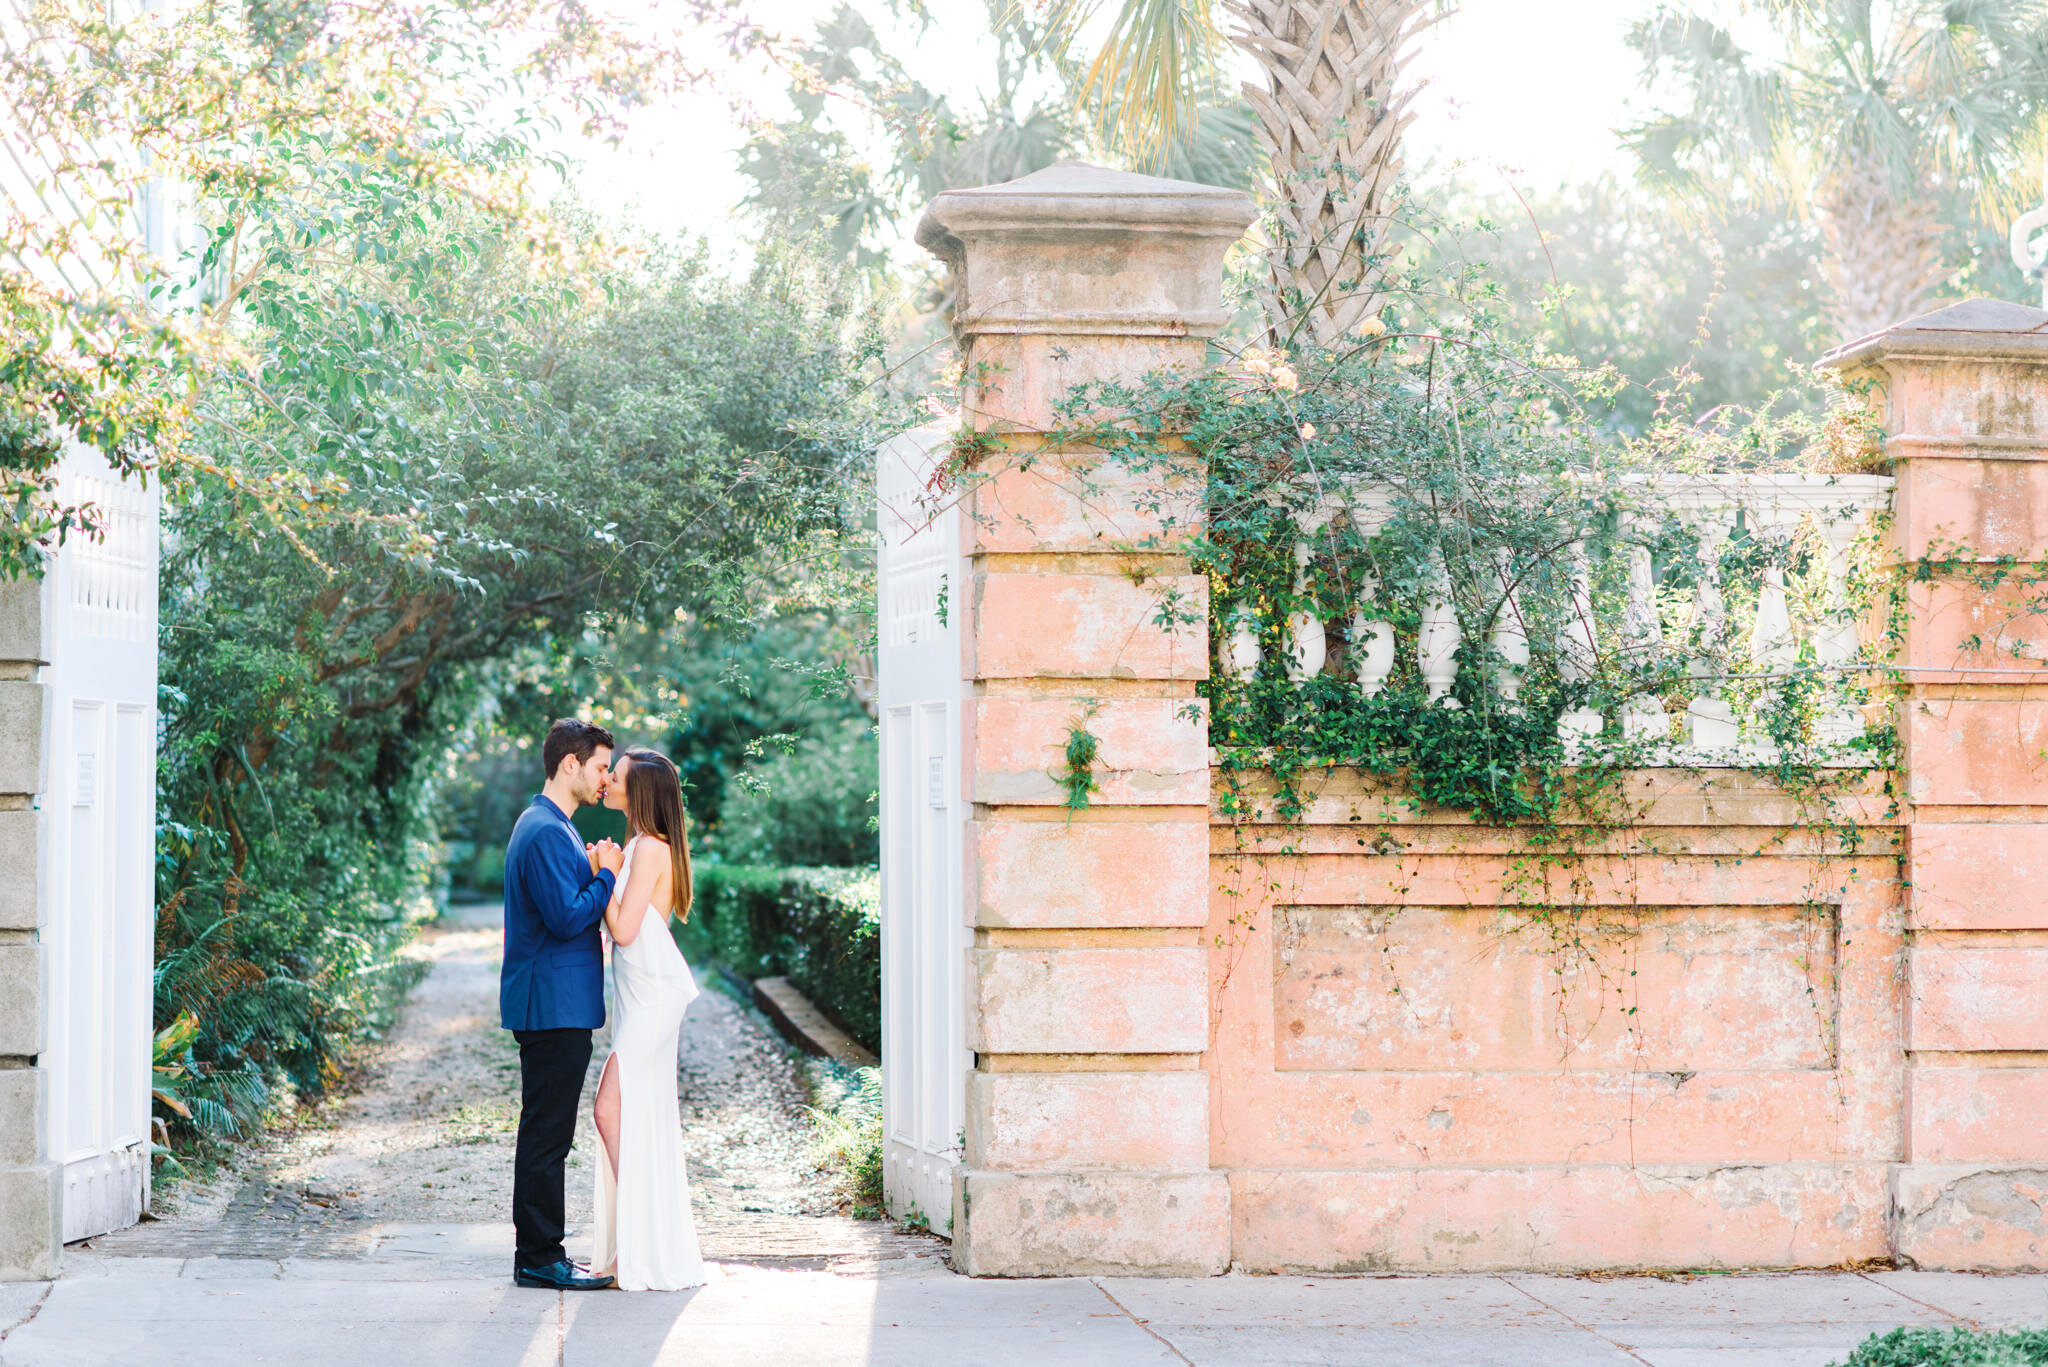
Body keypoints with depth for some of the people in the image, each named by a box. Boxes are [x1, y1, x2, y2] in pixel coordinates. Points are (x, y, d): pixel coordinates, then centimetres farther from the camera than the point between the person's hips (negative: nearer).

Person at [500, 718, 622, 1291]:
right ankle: (540, 1259, -2)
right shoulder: (546, 832, -16)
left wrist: (593, 874, 7)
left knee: (547, 1132, 13)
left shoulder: (547, 826, 18)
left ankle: (540, 1252, 18)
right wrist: (606, 877, -10)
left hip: (554, 1005, 11)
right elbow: (567, 917, -22)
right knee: (547, 1135, -6)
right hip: (555, 1006, -11)